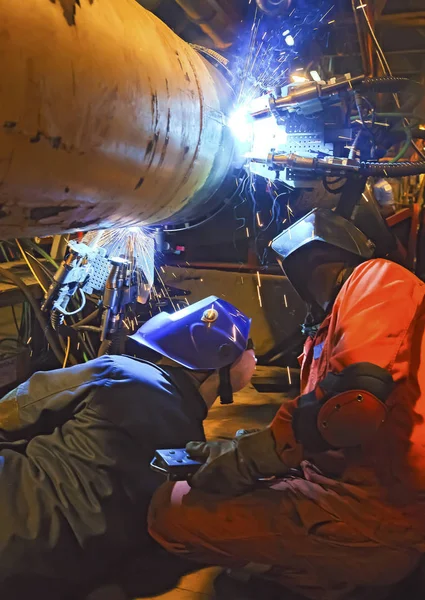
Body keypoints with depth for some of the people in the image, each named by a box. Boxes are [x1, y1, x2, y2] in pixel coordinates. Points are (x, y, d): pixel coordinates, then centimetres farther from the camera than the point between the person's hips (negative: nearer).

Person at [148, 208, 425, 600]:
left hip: (377, 506, -10)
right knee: (180, 491, 19)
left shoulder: (379, 279, -8)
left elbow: (354, 397, -25)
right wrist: (237, 449, 6)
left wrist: (247, 456, -15)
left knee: (173, 510, -17)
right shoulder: (329, 324, 21)